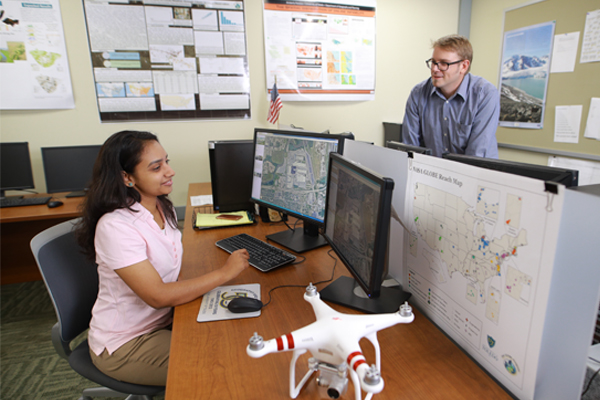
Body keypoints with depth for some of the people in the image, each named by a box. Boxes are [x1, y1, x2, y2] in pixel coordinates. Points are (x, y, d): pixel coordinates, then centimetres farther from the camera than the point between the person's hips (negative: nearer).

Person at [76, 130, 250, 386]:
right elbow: (158, 296, -29)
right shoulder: (115, 226, -28)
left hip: (163, 319, 7)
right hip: (124, 344, -7)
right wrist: (223, 273, -23)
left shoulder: (163, 207, -1)